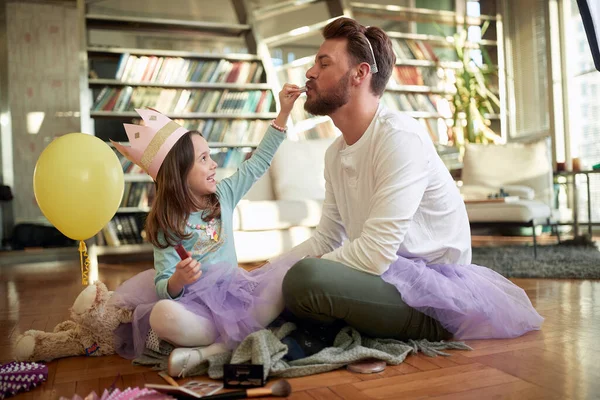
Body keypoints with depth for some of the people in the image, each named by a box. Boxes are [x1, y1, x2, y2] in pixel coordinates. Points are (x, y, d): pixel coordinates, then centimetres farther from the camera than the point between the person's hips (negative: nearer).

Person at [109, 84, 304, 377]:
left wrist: (283, 112, 13)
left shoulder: (222, 196, 9)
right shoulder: (167, 225, -5)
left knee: (290, 268, -21)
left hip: (235, 290, 6)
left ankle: (213, 349, -26)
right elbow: (163, 289, -7)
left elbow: (258, 162, 16)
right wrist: (177, 280, -31)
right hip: (197, 304, -5)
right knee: (163, 315, -38)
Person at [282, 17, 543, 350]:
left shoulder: (399, 137, -20)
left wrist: (306, 274, -16)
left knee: (304, 281, -31)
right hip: (390, 276, 8)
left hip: (434, 284, -8)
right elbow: (326, 240, 10)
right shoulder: (335, 153, 8)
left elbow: (375, 252, -27)